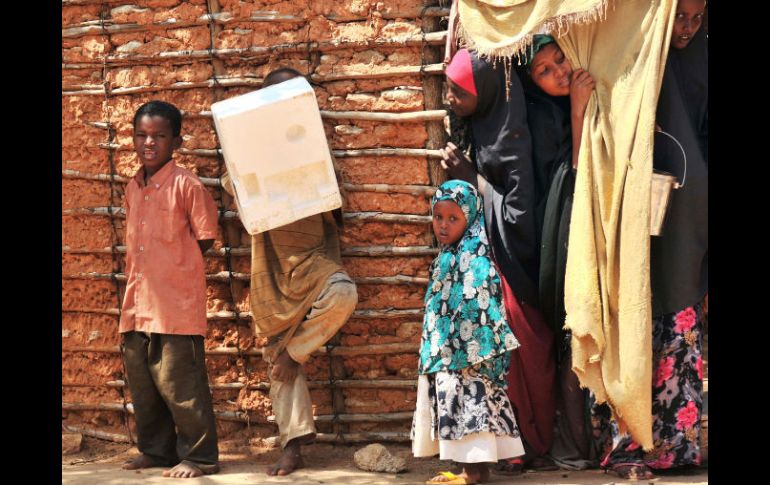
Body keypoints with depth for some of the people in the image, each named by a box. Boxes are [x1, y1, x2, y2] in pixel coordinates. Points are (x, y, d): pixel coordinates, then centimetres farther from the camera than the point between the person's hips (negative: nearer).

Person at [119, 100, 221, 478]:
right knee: (141, 381, 13)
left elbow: (205, 238, -5)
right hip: (138, 302, 7)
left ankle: (199, 456, 4)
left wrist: (175, 265, -3)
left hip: (176, 303, -7)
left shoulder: (186, 185, -8)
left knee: (179, 383, -5)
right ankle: (155, 450, 26)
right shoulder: (133, 188, 13)